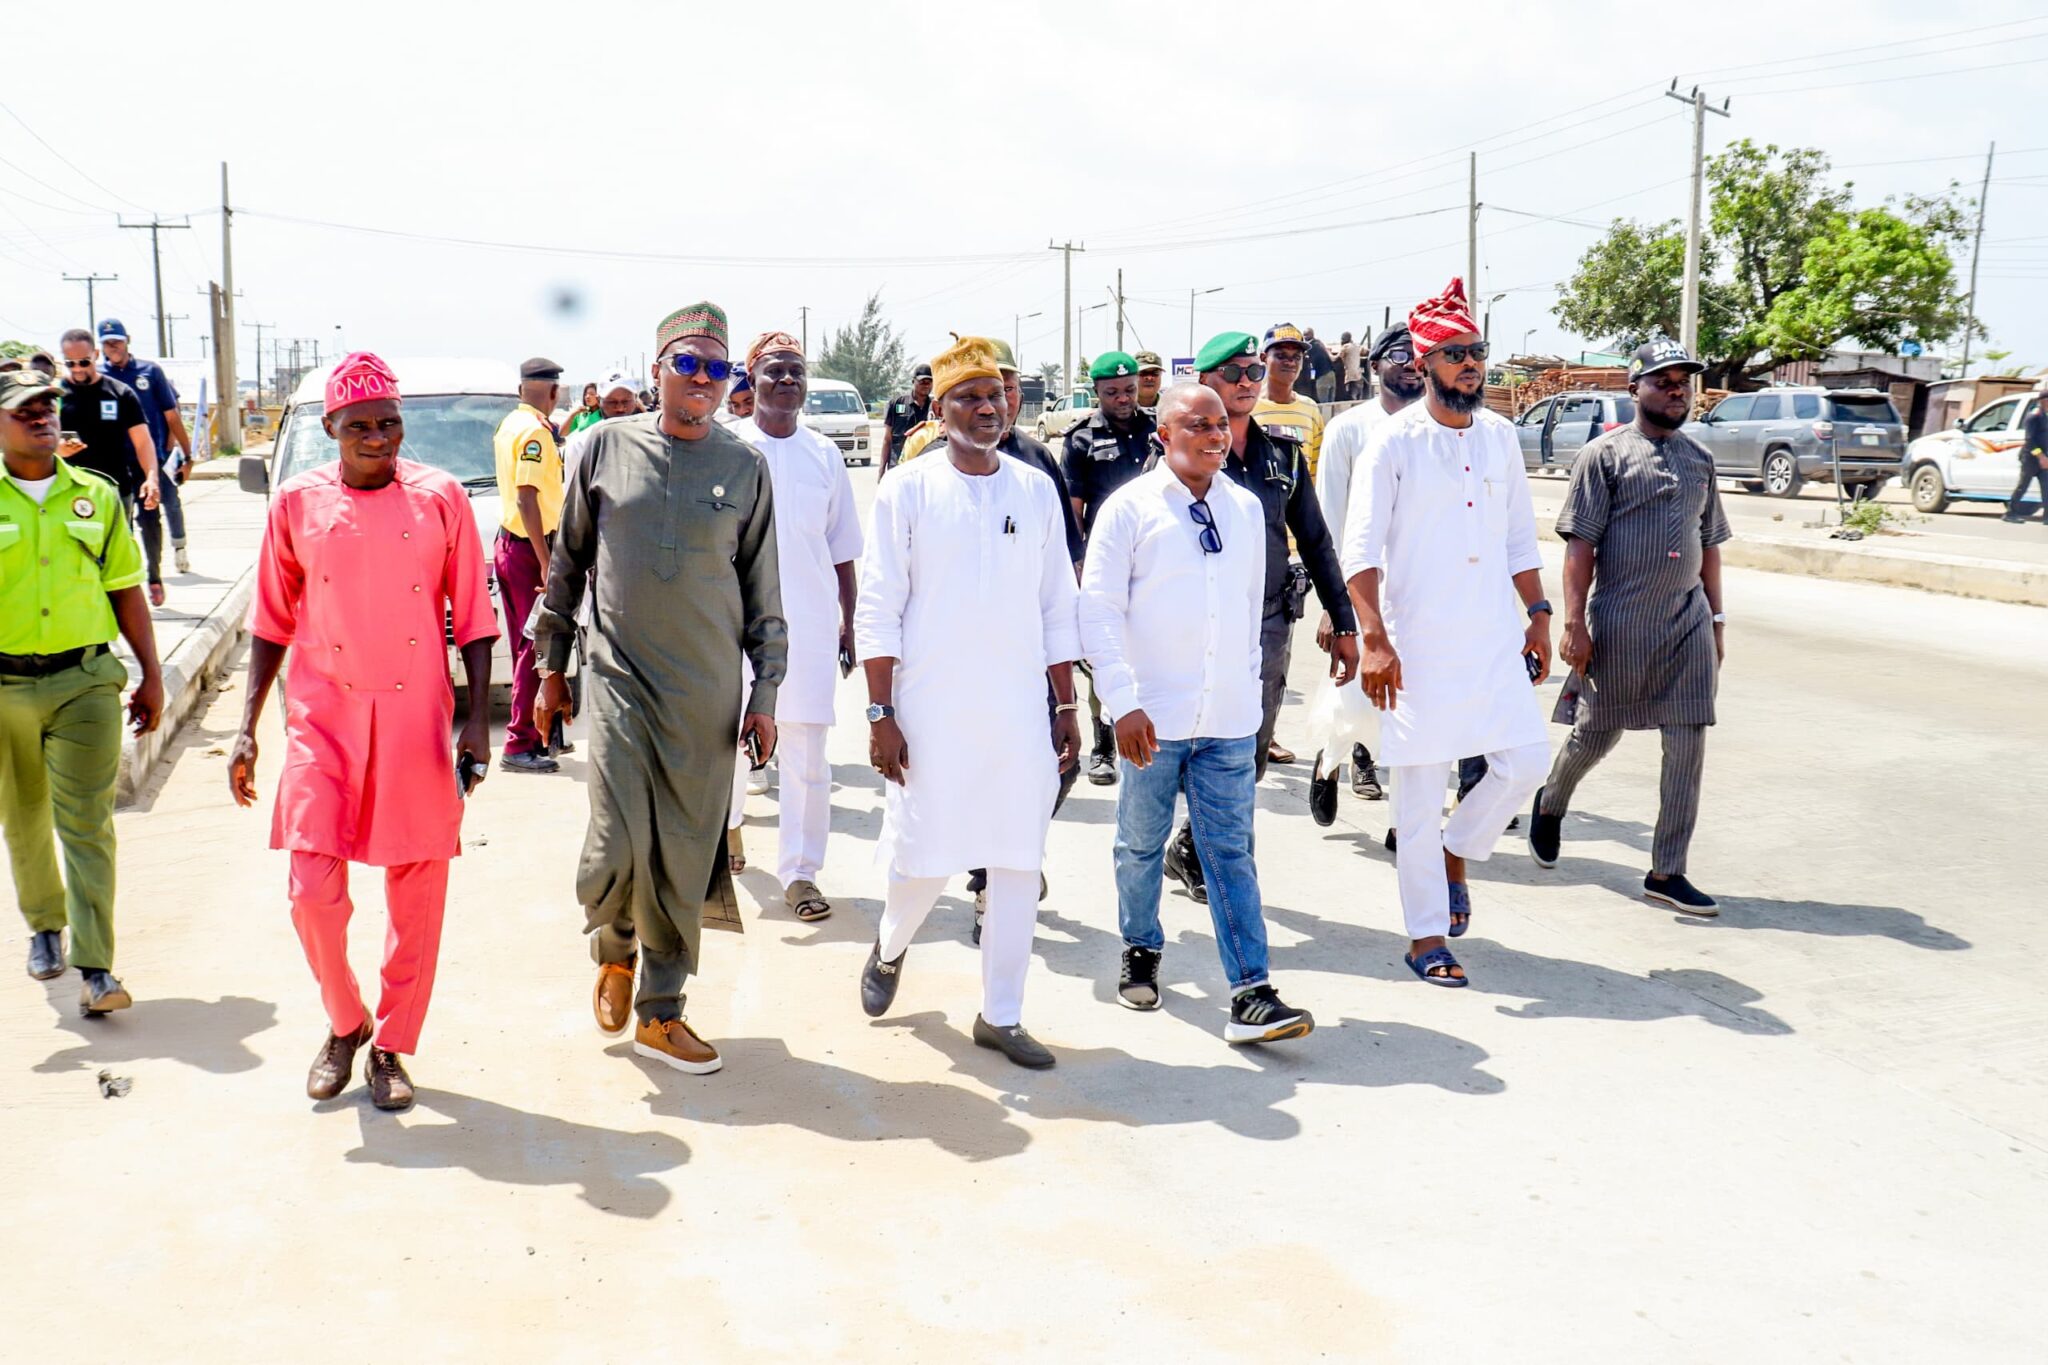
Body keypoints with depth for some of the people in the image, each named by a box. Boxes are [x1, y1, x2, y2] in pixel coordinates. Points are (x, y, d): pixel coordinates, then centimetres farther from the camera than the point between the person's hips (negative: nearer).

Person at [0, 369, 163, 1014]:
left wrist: (152, 676, 9)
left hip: (86, 681, 0)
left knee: (88, 822, -6)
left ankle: (95, 968, -8)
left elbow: (126, 590, 11)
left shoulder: (96, 495, 6)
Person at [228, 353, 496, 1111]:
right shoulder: (298, 504, 3)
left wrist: (478, 719, -4)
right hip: (324, 719, 1)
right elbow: (272, 622, 9)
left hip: (417, 721, 0)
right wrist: (247, 729, 5)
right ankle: (344, 1024, 22)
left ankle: (390, 1047, 22)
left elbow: (472, 616, 3)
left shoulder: (440, 498, -1)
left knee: (417, 895, 5)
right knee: (314, 889, -6)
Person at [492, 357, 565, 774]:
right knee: (537, 648, -6)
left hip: (508, 543, 10)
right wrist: (546, 563, -24)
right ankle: (520, 744, -5)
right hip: (529, 550, -10)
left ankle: (531, 736, 22)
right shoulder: (535, 432, -15)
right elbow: (527, 498, -22)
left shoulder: (510, 424, 13)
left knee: (524, 646, 15)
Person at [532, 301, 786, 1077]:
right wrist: (552, 666, 11)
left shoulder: (745, 467, 3)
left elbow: (764, 591, 8)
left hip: (708, 693, 1)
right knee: (617, 850, -10)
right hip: (618, 679, -1)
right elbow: (567, 562, 10)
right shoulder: (608, 446, 3)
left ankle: (659, 1014, 20)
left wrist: (765, 694, 4)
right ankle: (613, 949, 24)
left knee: (684, 860, 4)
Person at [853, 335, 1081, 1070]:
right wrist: (881, 714, -8)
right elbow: (877, 610, -3)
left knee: (1018, 864, 4)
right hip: (931, 712, -3)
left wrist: (1066, 707, 8)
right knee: (922, 857, 2)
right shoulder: (909, 488, -2)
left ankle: (1000, 1015, 17)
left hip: (1019, 713, 3)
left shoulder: (1036, 491, 8)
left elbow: (1058, 608, 11)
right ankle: (889, 949, 35)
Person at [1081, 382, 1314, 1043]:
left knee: (1231, 852, 1)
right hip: (1155, 716, -2)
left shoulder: (1246, 508, 9)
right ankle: (1141, 952, 35)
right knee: (1142, 844, 13)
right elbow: (1099, 610, -8)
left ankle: (1251, 995, -1)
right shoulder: (1130, 508, -5)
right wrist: (1124, 704, -14)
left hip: (1230, 718, 3)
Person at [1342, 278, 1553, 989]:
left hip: (1493, 638, 5)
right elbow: (1361, 549, -11)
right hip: (1418, 645, -5)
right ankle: (1426, 936, 12)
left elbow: (1519, 538, 18)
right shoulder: (1396, 440, -7)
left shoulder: (1499, 436, 10)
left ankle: (1455, 851, 28)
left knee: (1527, 760, 0)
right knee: (1420, 789, 1)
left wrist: (1538, 615, 12)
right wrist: (1374, 640, -19)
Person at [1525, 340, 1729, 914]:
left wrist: (1715, 620, 15)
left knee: (1688, 744, -2)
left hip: (1687, 621, 5)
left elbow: (1709, 547, 18)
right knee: (1597, 733, 7)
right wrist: (1574, 622, -14)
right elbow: (1580, 545, -8)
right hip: (1619, 622, -4)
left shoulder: (1699, 459, 14)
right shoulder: (1605, 454, -3)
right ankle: (1551, 802, 39)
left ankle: (1666, 872, 5)